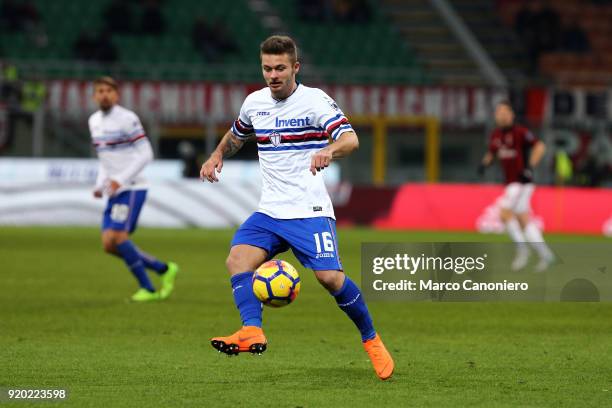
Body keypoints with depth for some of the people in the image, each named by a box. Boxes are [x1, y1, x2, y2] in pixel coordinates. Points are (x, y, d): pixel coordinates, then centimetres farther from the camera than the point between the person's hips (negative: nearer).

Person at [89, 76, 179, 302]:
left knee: (118, 237, -19)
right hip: (114, 192, 8)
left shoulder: (127, 119, -11)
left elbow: (145, 154, -14)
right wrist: (100, 185, 10)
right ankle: (164, 269, 13)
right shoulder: (94, 121, 14)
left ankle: (147, 289, -7)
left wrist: (120, 179, -21)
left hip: (132, 188, -8)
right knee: (109, 245, 0)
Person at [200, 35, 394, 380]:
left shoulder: (315, 100, -7)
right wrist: (218, 156, 15)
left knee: (330, 276, -17)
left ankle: (371, 340, 3)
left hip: (310, 211, -5)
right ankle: (252, 332, -33)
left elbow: (350, 138, -22)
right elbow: (237, 135, 33)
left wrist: (329, 150, -43)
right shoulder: (255, 103, 11)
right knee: (238, 260, -19)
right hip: (270, 211, 5)